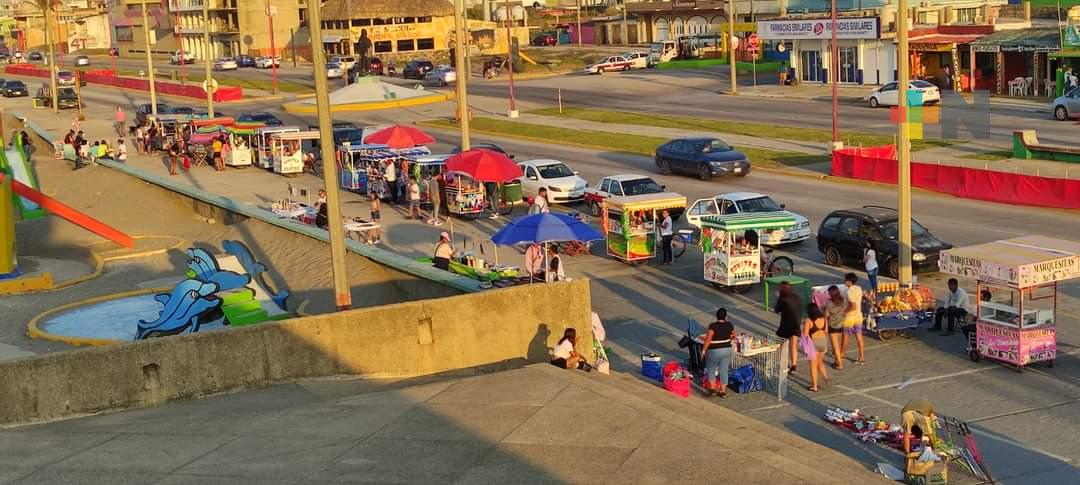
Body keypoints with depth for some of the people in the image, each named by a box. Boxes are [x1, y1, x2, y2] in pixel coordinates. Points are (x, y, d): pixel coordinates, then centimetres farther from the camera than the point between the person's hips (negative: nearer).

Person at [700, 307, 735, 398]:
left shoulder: (713, 326, -20)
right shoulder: (729, 325, -4)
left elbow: (708, 339, -22)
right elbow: (733, 335, 13)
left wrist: (703, 350, -13)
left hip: (714, 351, -4)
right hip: (727, 350, 4)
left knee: (711, 369, 15)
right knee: (724, 371, 11)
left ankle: (712, 388, 9)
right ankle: (723, 391, 14)